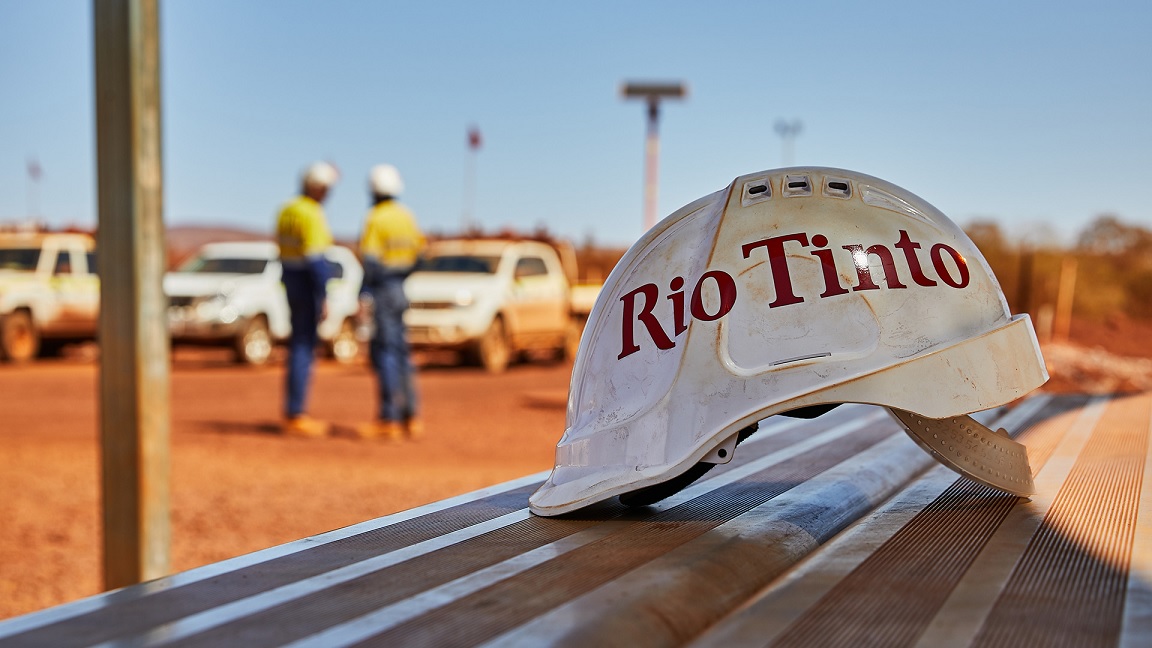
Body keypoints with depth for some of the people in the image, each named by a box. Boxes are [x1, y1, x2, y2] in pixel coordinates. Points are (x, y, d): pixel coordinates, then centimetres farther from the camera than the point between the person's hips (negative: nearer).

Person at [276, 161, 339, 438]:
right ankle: (295, 417, -3)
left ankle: (293, 413, 18)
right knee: (303, 348, -5)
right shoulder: (313, 216, -18)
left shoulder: (288, 210, 10)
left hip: (289, 278, 9)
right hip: (308, 283, -9)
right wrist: (324, 298, -18)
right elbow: (316, 259, -22)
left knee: (300, 345, 14)